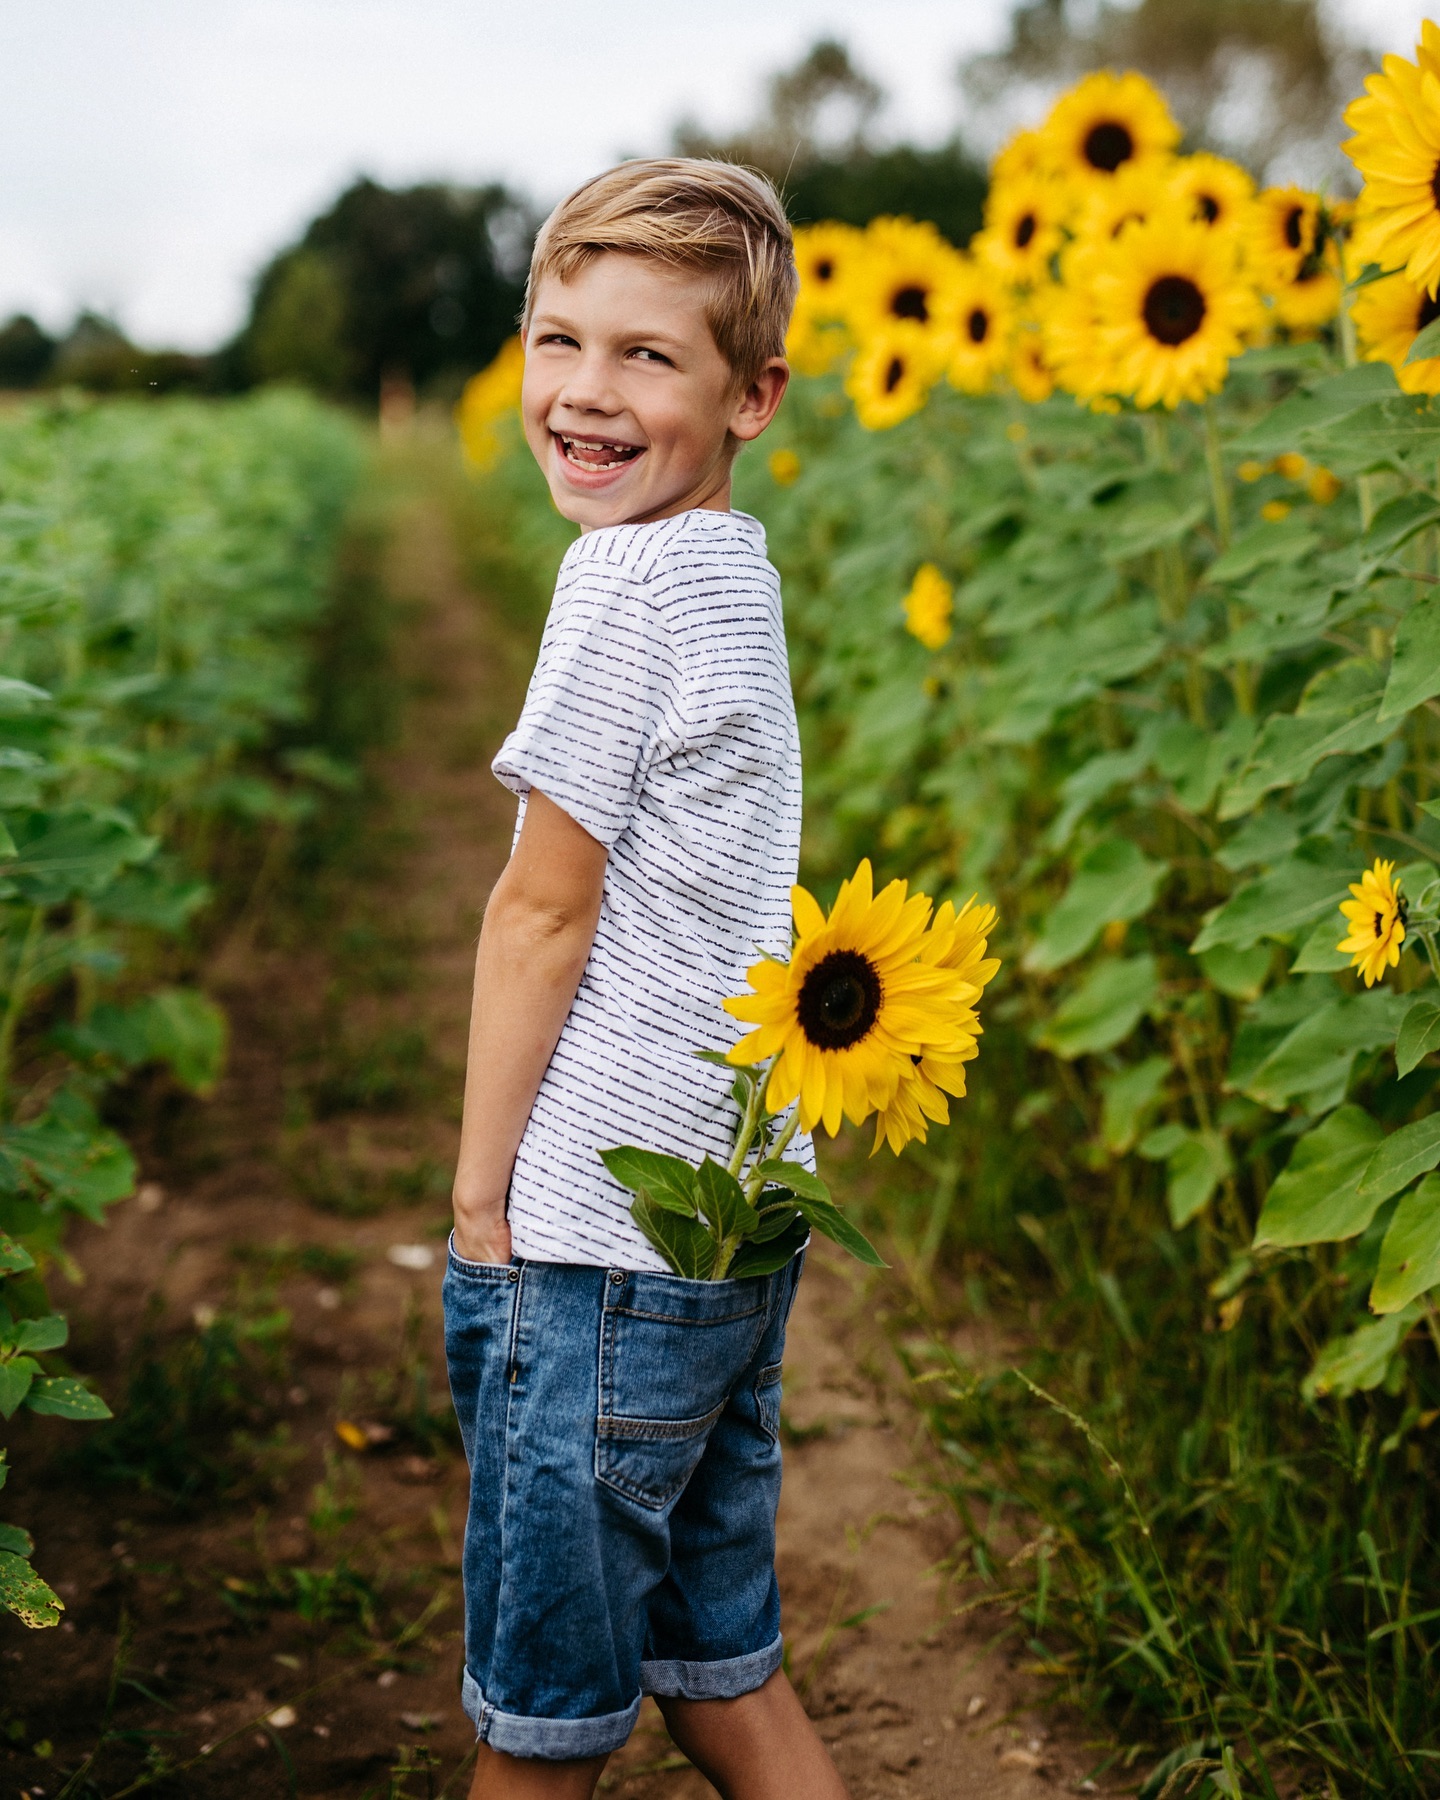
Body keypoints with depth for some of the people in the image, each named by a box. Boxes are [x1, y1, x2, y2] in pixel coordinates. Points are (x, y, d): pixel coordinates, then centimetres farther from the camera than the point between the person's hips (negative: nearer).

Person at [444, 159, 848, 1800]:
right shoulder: (736, 568, 12)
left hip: (609, 1234, -9)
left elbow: (546, 908, -14)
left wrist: (480, 1188, -4)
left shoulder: (630, 574, -15)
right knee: (717, 1664, 20)